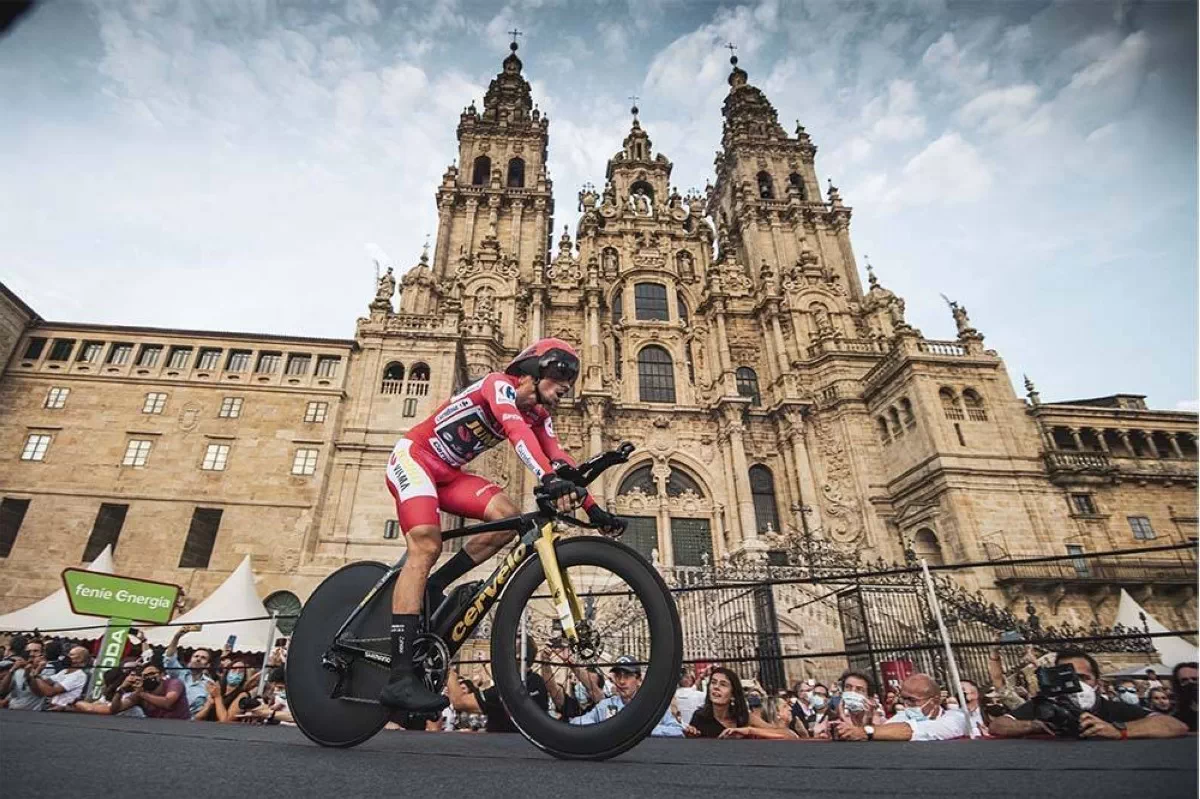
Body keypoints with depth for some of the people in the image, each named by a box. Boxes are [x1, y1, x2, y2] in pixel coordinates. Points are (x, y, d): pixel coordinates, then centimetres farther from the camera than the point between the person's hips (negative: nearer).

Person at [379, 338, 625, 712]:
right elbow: (517, 432, -39)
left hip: (447, 472, 8)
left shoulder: (538, 416, 4)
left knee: (508, 517, -14)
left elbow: (558, 459, -5)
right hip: (413, 457, -8)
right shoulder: (500, 384, -20)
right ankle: (399, 678, -26)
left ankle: (432, 588, 0)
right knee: (426, 546, -24)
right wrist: (549, 480, -54)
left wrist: (593, 507, -15)